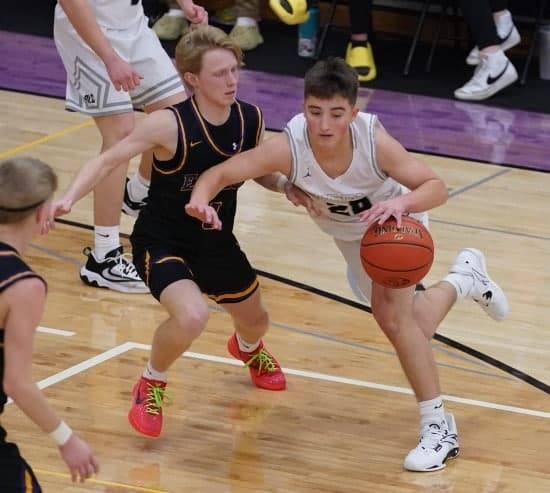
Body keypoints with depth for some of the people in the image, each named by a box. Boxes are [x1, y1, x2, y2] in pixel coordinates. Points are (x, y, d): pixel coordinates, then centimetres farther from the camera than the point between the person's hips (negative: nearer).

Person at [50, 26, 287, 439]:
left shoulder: (251, 119, -11)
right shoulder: (170, 125, -27)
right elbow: (108, 161, -21)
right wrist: (69, 199, -37)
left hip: (216, 241, 6)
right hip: (161, 240, -6)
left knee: (256, 321, 25)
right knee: (191, 316, -32)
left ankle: (248, 349, 67)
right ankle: (152, 385, 0)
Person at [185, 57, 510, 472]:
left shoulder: (374, 141, -41)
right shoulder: (288, 147, -38)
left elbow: (436, 187, -35)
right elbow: (220, 173, -38)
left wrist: (402, 202, -57)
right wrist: (201, 200, -61)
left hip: (394, 220, -4)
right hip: (348, 231, 4)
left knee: (391, 313, -23)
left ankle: (439, 428, -8)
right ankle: (464, 279, 51)